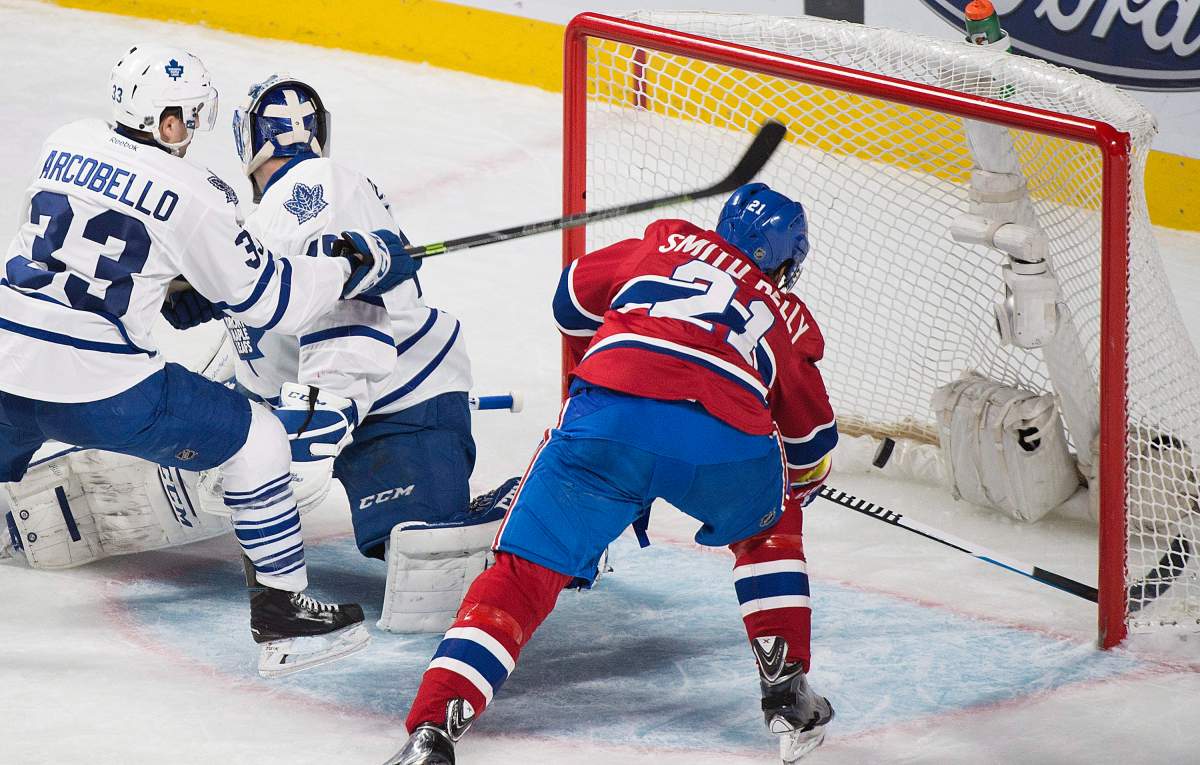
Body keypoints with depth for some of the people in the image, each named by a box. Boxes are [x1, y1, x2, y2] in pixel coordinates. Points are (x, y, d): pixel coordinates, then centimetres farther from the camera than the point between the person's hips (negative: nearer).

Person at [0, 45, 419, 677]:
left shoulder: (65, 144, 11)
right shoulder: (192, 195, -6)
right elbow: (267, 299, -1)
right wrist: (356, 266, 11)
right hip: (96, 387, -5)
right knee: (255, 443, 10)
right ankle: (282, 617, 11)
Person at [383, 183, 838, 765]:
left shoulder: (670, 243, 34)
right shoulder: (790, 319, 33)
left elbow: (574, 297, 41)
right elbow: (810, 446, 39)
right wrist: (796, 491, 61)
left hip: (608, 414, 0)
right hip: (727, 443, 0)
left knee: (525, 572, 3)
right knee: (767, 529, 33)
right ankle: (787, 697, 26)